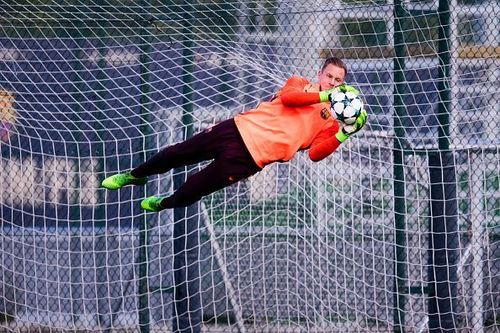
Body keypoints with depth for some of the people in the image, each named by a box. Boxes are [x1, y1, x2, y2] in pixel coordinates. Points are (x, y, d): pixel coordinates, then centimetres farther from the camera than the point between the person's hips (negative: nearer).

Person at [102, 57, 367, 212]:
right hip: (242, 127, 2)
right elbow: (287, 97, -12)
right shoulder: (301, 84, 10)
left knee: (198, 187, -3)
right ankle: (135, 175, 33)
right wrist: (323, 96, -18)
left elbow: (315, 154, -11)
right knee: (181, 153, 6)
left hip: (251, 157, -2)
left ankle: (164, 204, 29)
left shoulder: (329, 124, 5)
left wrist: (344, 134, -22)